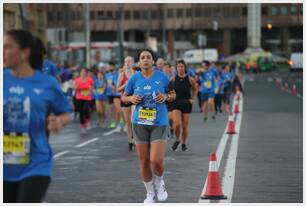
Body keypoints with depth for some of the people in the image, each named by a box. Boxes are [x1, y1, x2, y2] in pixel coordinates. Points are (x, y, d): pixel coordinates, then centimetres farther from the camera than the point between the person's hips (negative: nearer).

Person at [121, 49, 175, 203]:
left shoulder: (162, 77, -1)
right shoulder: (135, 78, 1)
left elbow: (173, 95, 11)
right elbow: (124, 96, 12)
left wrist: (166, 96, -10)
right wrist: (131, 99, -9)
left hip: (159, 123, -2)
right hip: (140, 123, 2)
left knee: (156, 161, -13)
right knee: (143, 161, 5)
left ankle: (159, 182, 21)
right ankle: (150, 193, 24)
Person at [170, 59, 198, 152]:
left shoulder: (190, 79, -3)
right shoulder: (173, 79, -4)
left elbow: (195, 89, 12)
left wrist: (193, 99, 2)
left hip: (186, 104, 1)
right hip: (176, 104, -1)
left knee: (185, 126, 6)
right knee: (177, 124, -18)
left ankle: (184, 143, 27)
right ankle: (177, 140, 9)